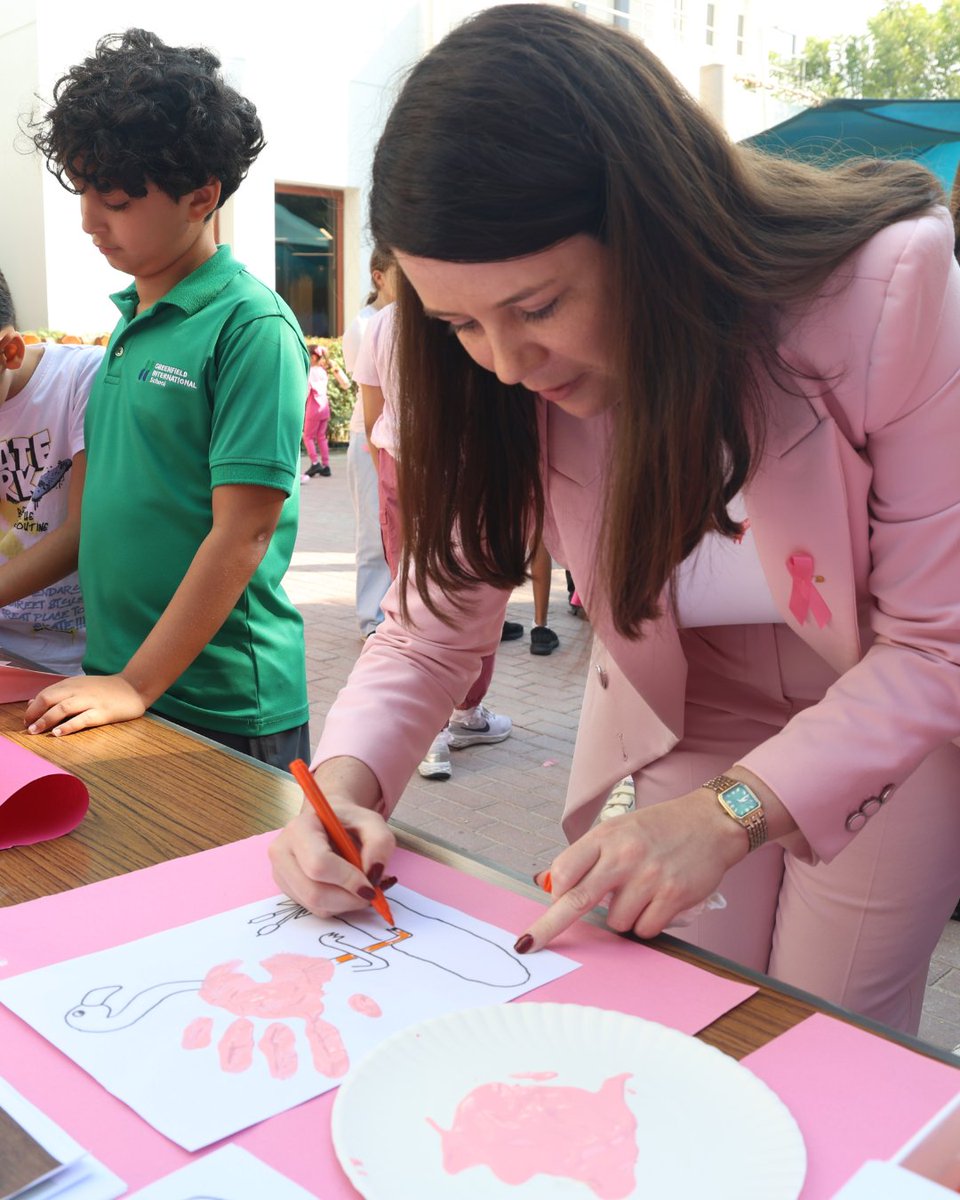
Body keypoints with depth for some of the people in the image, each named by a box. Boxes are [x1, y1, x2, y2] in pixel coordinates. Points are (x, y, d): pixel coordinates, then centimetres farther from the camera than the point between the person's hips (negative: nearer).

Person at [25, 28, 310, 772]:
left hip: (222, 706, -7)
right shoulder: (130, 319, 9)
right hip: (121, 677, 7)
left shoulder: (253, 327, -14)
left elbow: (242, 535, -18)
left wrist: (136, 685, -17)